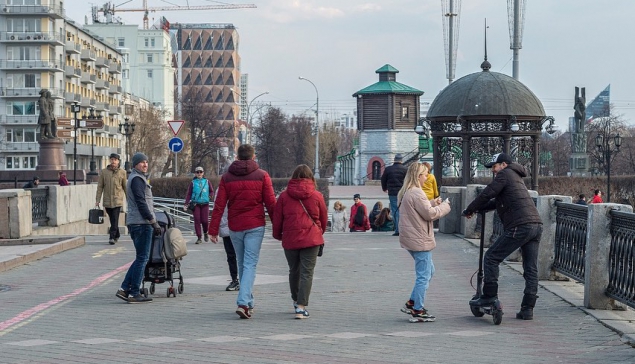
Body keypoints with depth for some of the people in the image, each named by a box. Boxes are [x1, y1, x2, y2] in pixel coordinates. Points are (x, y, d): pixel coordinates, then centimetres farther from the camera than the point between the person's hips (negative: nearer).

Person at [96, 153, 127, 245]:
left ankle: (112, 237, -12)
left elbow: (125, 187, 8)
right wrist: (97, 200, 0)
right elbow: (100, 187, 5)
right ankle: (117, 235, 27)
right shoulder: (104, 172, 3)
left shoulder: (122, 172, 2)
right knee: (112, 219, 12)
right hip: (107, 200, 2)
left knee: (115, 220, -11)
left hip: (118, 200, -2)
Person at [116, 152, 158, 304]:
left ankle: (125, 288, 12)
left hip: (135, 223, 10)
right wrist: (154, 222, -18)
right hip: (142, 223, -10)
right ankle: (134, 293, -4)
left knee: (141, 258, 14)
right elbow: (141, 203, -18)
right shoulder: (137, 179, -11)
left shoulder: (138, 178, 22)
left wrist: (152, 222, 24)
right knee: (142, 258, -6)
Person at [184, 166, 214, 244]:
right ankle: (199, 237, 2)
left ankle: (206, 233, 24)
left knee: (205, 220, -6)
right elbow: (188, 194, 4)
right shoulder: (193, 183, 5)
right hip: (196, 204, 0)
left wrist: (211, 196, -10)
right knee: (197, 220, -5)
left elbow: (212, 191, 13)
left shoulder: (207, 182, 8)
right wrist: (186, 204, -4)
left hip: (205, 204, 0)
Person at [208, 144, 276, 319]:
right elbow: (271, 204, -4)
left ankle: (248, 303, 23)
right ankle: (243, 303, -18)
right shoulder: (262, 176, -1)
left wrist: (213, 230, 0)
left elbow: (219, 205, -1)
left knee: (241, 264, 16)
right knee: (250, 265, -4)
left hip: (234, 227, 3)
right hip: (255, 226, -2)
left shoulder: (227, 177, 4)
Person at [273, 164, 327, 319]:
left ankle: (296, 301, 35)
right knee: (307, 273, -2)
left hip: (290, 239, 2)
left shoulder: (284, 196, 1)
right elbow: (324, 218, 10)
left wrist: (277, 235, 21)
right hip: (311, 239, -2)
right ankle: (301, 307, -12)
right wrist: (320, 232, 29)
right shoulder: (317, 196, 1)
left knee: (294, 271, 19)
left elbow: (277, 218, 3)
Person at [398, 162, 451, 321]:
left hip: (411, 239, 11)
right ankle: (418, 311, 5)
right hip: (420, 241, -11)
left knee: (429, 271, 21)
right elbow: (430, 214, -18)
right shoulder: (417, 193, -19)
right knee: (424, 276, -2)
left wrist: (433, 203, 11)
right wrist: (445, 206, -4)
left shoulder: (406, 192, 13)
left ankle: (412, 303, 21)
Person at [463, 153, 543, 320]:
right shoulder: (517, 177, 30)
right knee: (531, 269, 7)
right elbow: (497, 201, 34)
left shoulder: (505, 175, 0)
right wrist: (478, 209, 28)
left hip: (520, 226, -9)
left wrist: (469, 210, 5)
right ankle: (528, 309, 8)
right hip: (536, 225, 10)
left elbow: (486, 195, -7)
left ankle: (489, 296, -1)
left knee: (491, 258, -1)